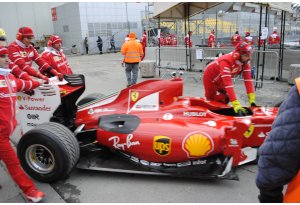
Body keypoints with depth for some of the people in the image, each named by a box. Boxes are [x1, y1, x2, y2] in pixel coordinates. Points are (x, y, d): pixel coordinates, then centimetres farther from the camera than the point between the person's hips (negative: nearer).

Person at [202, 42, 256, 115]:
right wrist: (236, 104, -56)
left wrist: (252, 99, -35)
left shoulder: (245, 62, -21)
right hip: (210, 78, -6)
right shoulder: (226, 61, -43)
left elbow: (248, 79, -24)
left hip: (221, 80, 7)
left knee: (225, 100, 13)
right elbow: (228, 84, -50)